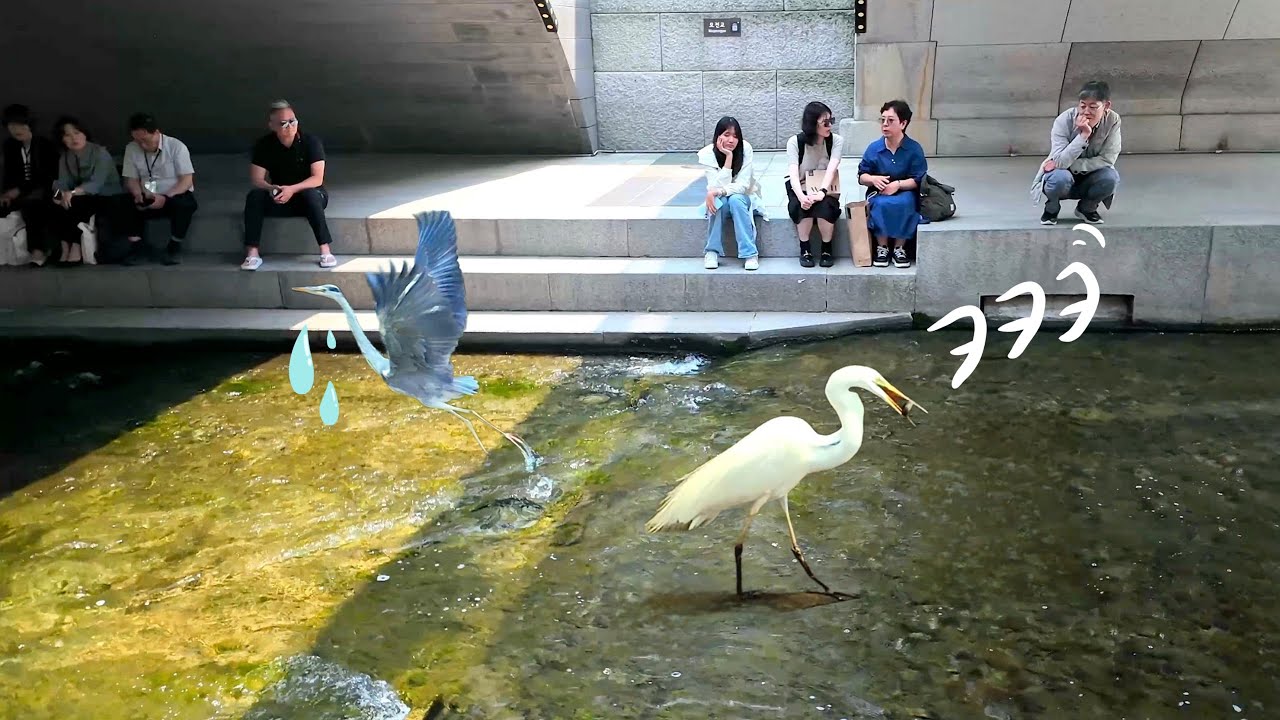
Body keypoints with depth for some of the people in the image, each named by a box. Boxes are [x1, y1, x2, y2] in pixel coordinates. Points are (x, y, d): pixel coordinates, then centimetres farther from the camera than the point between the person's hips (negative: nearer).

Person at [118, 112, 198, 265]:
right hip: (148, 199, 3)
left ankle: (175, 245, -16)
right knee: (125, 202, -26)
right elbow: (131, 179, 2)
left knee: (184, 204, -37)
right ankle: (136, 243, -11)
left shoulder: (176, 146, -13)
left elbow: (187, 180, -16)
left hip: (175, 196, -3)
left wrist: (166, 197, -31)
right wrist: (138, 194, -21)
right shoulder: (131, 149, -1)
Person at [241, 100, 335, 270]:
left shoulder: (311, 141, -15)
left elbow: (317, 179, -20)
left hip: (309, 195, -2)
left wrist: (292, 189, -35)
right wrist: (272, 189, -35)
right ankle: (252, 254, -31)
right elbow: (256, 179, -12)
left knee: (311, 195, -37)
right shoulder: (263, 145, -8)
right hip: (279, 199, 3)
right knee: (254, 195, -26)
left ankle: (325, 252, -37)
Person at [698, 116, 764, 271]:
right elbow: (716, 187, -26)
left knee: (735, 200, -34)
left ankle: (750, 254, -31)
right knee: (717, 200, -33)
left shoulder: (745, 148, -18)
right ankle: (712, 252, -23)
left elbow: (743, 185, -22)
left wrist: (718, 191, -37)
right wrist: (729, 157, -31)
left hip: (744, 198, 0)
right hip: (721, 202, 0)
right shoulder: (707, 154, -17)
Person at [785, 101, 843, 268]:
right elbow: (793, 173, -24)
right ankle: (805, 250, -16)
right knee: (803, 205, -35)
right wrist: (801, 196, -43)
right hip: (801, 189, -1)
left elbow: (832, 168, -24)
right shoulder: (795, 141, -12)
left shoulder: (837, 140, -9)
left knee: (825, 205, -33)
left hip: (825, 189, 1)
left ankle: (827, 249, -13)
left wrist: (822, 192, -42)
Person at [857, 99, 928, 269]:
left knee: (904, 204, -37)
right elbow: (862, 176, 3)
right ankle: (882, 247, -18)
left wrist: (898, 184, -26)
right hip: (879, 193, 1)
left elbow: (919, 180, -10)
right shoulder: (873, 148, -2)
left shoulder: (914, 149, -7)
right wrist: (873, 179, -20)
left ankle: (899, 248, -18)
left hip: (905, 192, -1)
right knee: (881, 204, -35)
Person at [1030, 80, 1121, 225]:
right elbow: (1060, 161, -30)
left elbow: (1107, 160, -19)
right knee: (1060, 177, -36)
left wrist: (1067, 165, -26)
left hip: (1088, 181, 2)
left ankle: (1087, 208, 5)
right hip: (1064, 177, -2)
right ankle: (1051, 209, 0)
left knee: (1111, 177, -28)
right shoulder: (1064, 121, -22)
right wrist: (1083, 135, -40)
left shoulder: (1113, 120, -17)